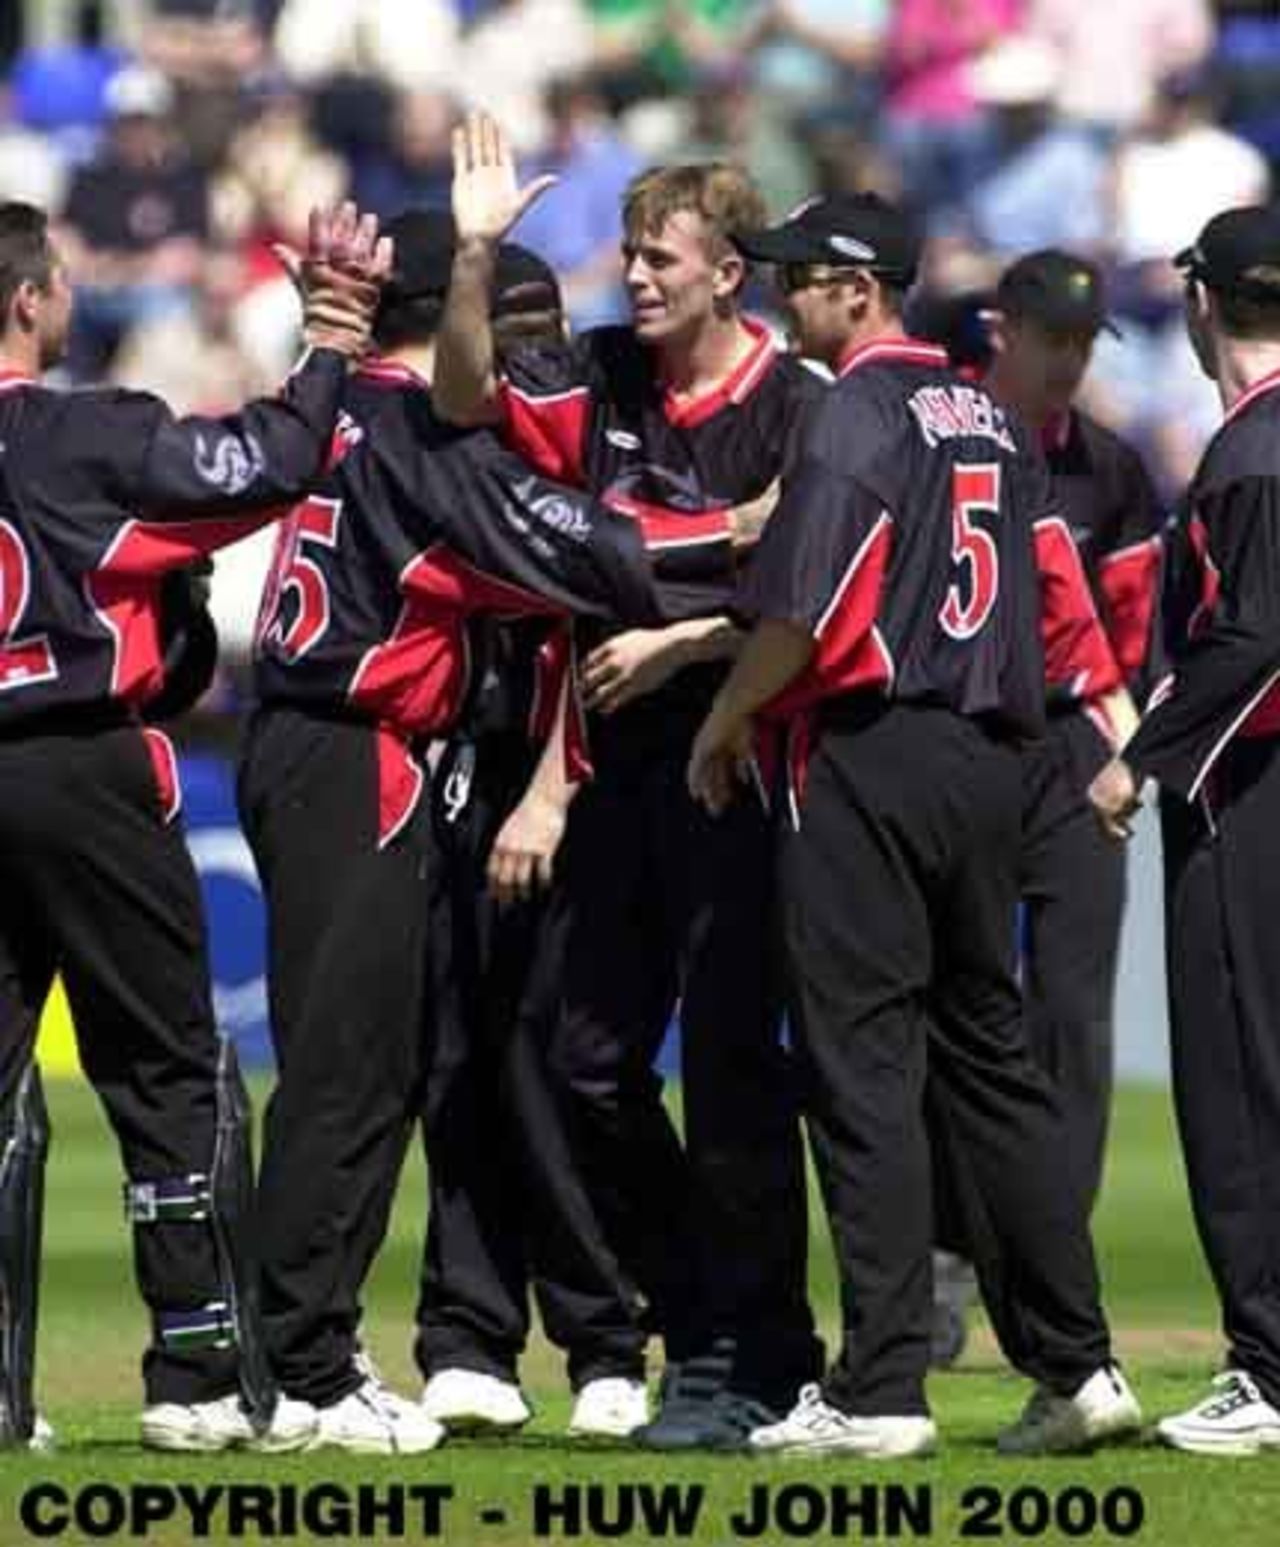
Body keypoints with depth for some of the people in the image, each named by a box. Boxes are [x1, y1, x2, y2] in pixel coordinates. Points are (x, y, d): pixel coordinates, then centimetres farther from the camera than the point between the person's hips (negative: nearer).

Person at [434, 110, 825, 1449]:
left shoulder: (792, 408, -8)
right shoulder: (601, 381, 9)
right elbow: (466, 398, -1)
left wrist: (674, 645, -14)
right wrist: (474, 256, -11)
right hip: (622, 760, 7)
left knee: (730, 1061, -5)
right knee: (589, 1064, 9)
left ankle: (747, 1361, 1)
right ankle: (701, 1321, 21)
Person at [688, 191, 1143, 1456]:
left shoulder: (860, 412, -9)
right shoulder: (990, 418, 17)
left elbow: (804, 608, -15)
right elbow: (1060, 593, 16)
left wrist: (725, 723, -3)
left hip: (868, 753, -8)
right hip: (990, 758, 8)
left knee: (861, 1064, -6)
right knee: (988, 1054, 13)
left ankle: (881, 1389, -9)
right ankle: (1075, 1364, 10)